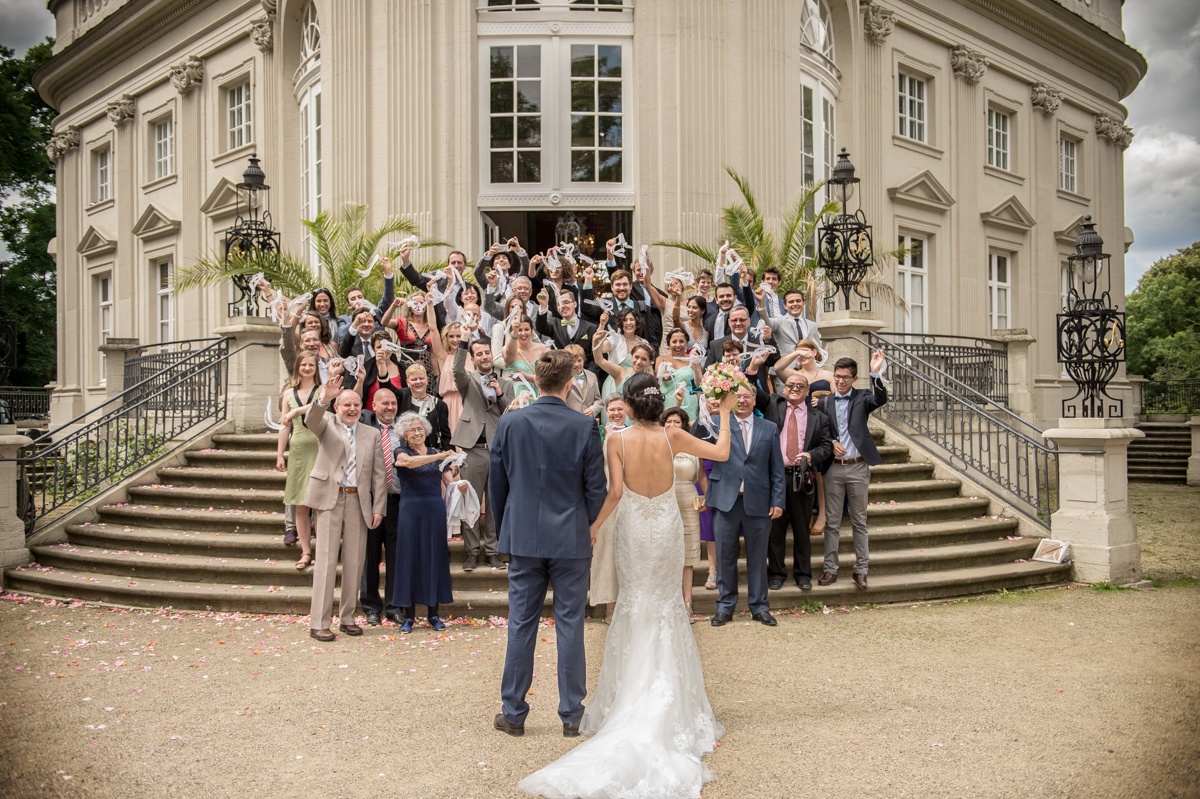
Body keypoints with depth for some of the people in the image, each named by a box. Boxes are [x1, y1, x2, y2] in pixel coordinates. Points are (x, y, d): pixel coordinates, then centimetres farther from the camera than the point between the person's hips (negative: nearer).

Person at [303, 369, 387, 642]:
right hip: (330, 498, -3)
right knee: (326, 560, -3)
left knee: (354, 562, 7)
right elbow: (310, 420, -19)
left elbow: (378, 474, 9)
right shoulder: (327, 425, 6)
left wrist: (378, 508, 1)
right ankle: (318, 623, 1)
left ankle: (347, 618, 20)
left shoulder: (372, 434, 12)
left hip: (358, 502, 3)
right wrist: (324, 398, -38)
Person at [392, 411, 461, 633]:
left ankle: (433, 614, 12)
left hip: (435, 509, 2)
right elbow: (409, 462, -18)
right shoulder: (400, 452, 5)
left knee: (435, 556, 3)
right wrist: (440, 456, -27)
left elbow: (449, 480, 6)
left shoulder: (437, 453, 14)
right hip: (410, 508, -2)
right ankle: (409, 616, 9)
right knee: (409, 556, 0)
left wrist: (459, 485, -17)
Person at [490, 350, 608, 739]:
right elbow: (596, 487, -3)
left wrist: (504, 529, 16)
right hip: (571, 539, -1)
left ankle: (513, 713, 17)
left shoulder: (509, 423, -3)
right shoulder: (584, 427, -8)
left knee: (521, 624, 9)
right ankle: (571, 715, 14)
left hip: (523, 537, 1)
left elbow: (497, 483, 4)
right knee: (570, 625, 6)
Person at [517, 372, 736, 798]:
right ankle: (668, 708, 17)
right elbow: (722, 453, -1)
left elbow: (615, 492, -17)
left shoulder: (619, 441, -12)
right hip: (667, 529, 1)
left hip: (632, 531, -1)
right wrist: (725, 414, 11)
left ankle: (631, 698, 18)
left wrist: (592, 528, -7)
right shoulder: (672, 436, -9)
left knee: (635, 603, 15)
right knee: (666, 604, 14)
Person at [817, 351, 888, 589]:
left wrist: (875, 373, -34)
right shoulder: (824, 402, 7)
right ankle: (830, 569, 13)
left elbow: (880, 399, -20)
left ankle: (861, 570, 13)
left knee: (859, 521, 6)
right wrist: (831, 443, -11)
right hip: (833, 468, 2)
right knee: (832, 522, 6)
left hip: (857, 467, -2)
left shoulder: (862, 397, 2)